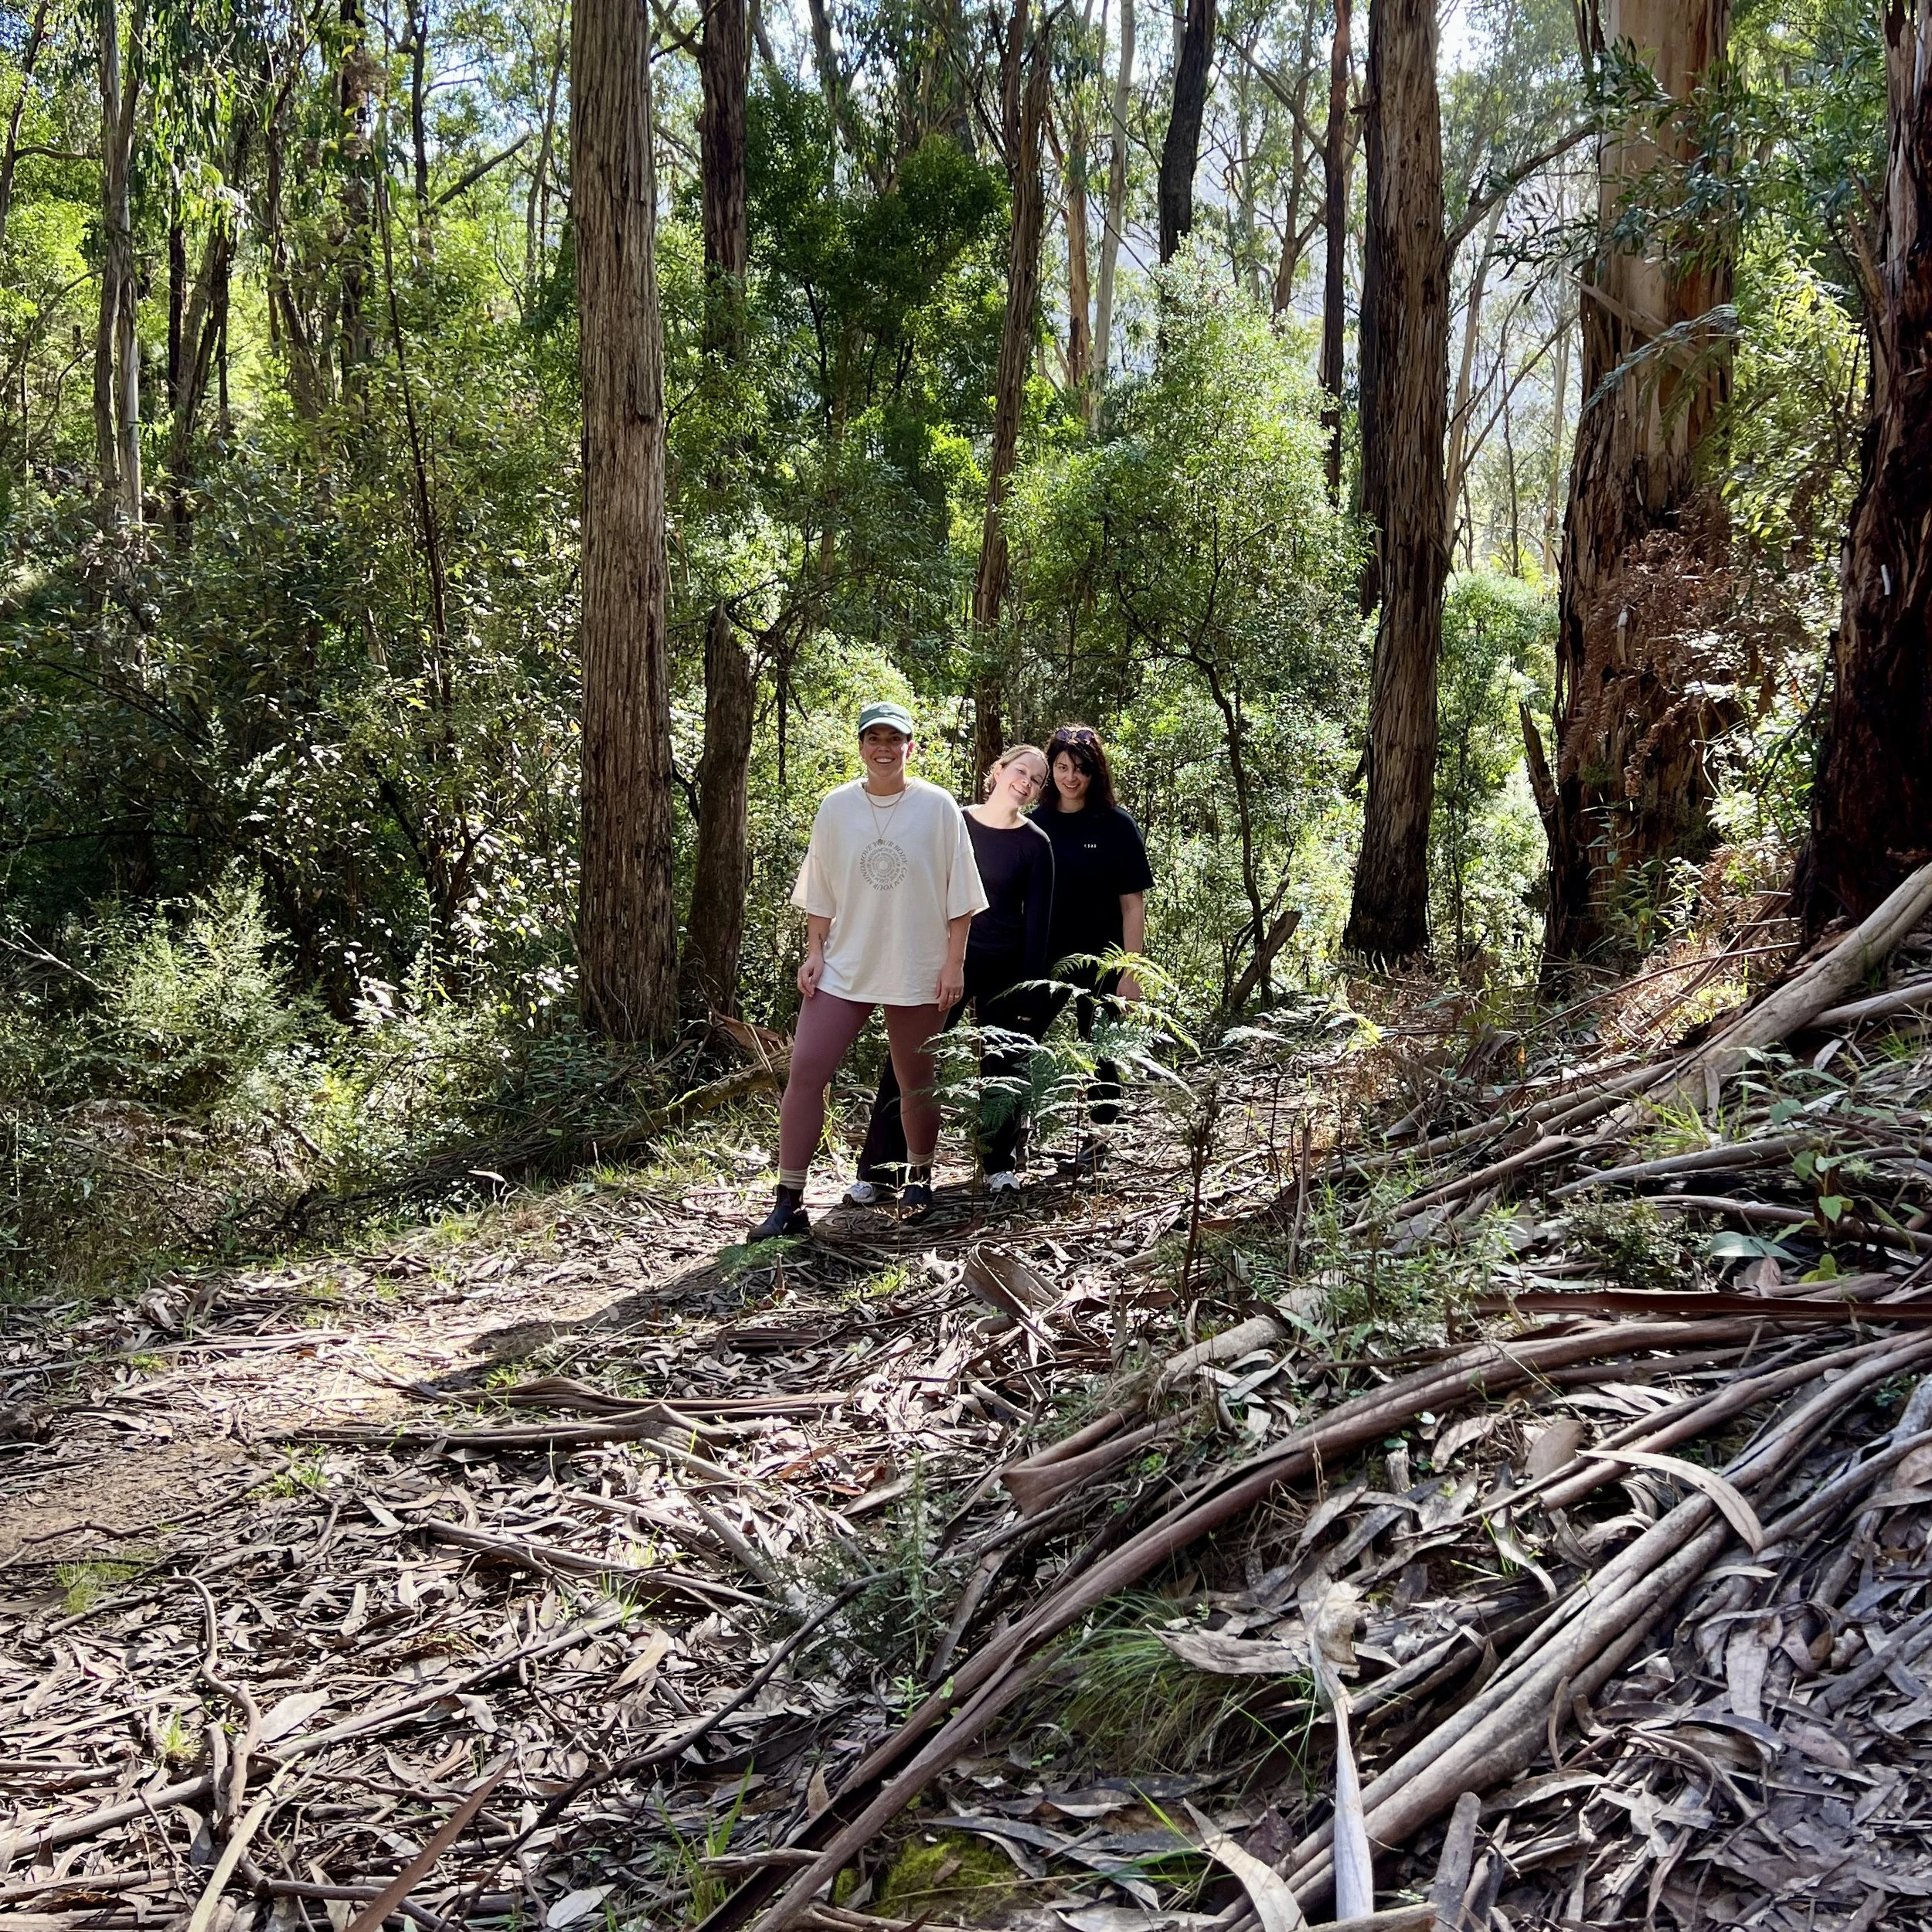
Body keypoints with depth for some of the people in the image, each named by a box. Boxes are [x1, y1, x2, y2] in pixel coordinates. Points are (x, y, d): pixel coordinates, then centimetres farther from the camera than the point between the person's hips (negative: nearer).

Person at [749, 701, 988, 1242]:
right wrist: (814, 951, 1)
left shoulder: (937, 807, -3)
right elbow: (819, 893, 10)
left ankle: (920, 1175, 35)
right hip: (843, 968, 1)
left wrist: (954, 963, -5)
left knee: (916, 1084, 11)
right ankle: (789, 1201, -4)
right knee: (804, 1073, -9)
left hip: (917, 972, -1)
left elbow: (958, 896, 0)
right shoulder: (835, 807, 3)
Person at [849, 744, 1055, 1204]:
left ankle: (1001, 1164, 25)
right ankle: (878, 1173, 1)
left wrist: (1031, 991, -5)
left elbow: (1037, 920, -1)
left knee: (1004, 1067, 6)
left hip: (1004, 971, -1)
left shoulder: (1035, 843, 0)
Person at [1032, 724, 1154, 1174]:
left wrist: (1131, 973, -12)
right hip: (1043, 961, 3)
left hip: (1099, 964, -3)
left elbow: (1133, 904, -6)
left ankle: (1094, 1144, 24)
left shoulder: (1116, 826, -6)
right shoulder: (1035, 823, 3)